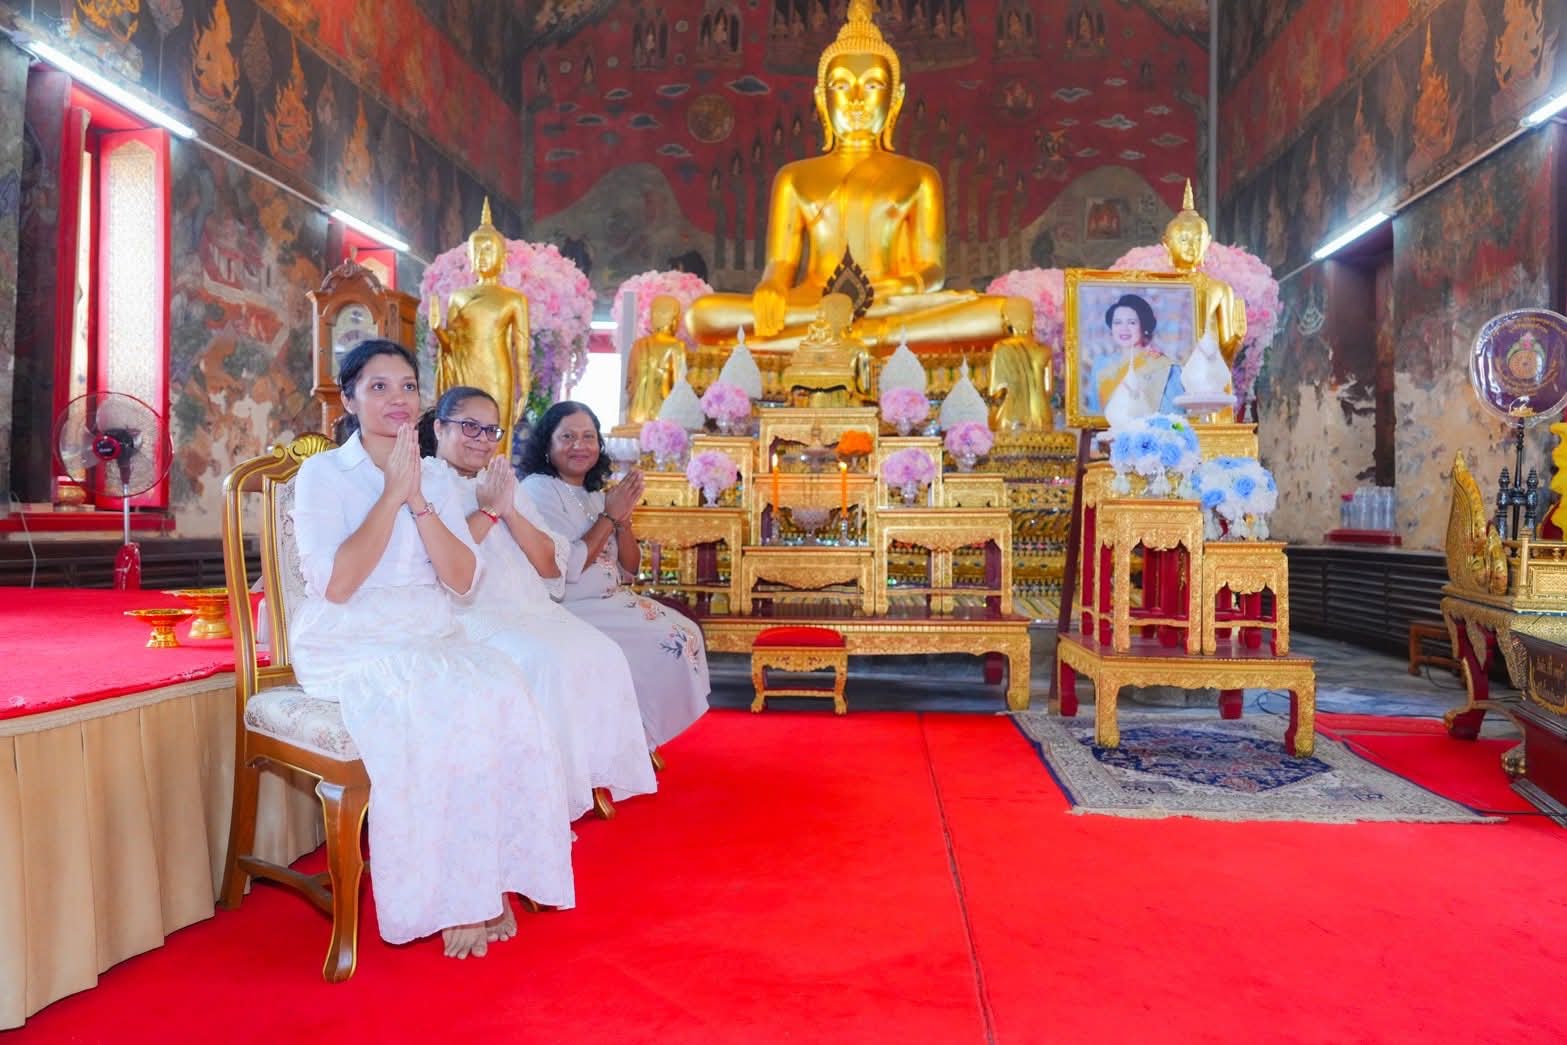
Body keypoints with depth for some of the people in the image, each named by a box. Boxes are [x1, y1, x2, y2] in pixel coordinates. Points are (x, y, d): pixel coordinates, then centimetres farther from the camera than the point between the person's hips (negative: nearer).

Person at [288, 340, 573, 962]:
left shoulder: (436, 478, 12)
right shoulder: (323, 474, -1)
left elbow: (462, 580, 1)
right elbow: (335, 583, -15)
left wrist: (418, 500, -10)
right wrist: (391, 495, -14)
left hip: (431, 638, 5)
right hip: (350, 647, -4)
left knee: (503, 692, -26)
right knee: (440, 708, -32)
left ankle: (490, 882, -17)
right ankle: (450, 900, -18)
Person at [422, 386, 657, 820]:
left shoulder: (505, 486, 22)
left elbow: (551, 566, 12)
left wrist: (510, 513, -1)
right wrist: (487, 512, -9)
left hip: (532, 609, 6)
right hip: (468, 616, -6)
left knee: (603, 655, -19)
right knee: (546, 662, -31)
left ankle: (592, 777, -11)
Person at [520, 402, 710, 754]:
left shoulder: (594, 494, 12)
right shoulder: (539, 489, -11)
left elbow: (629, 569, 11)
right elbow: (566, 568, -21)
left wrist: (623, 518, -6)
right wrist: (609, 517, -13)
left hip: (613, 602, 8)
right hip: (570, 611, -8)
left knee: (688, 632, -2)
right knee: (668, 642, -15)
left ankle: (643, 740, 8)